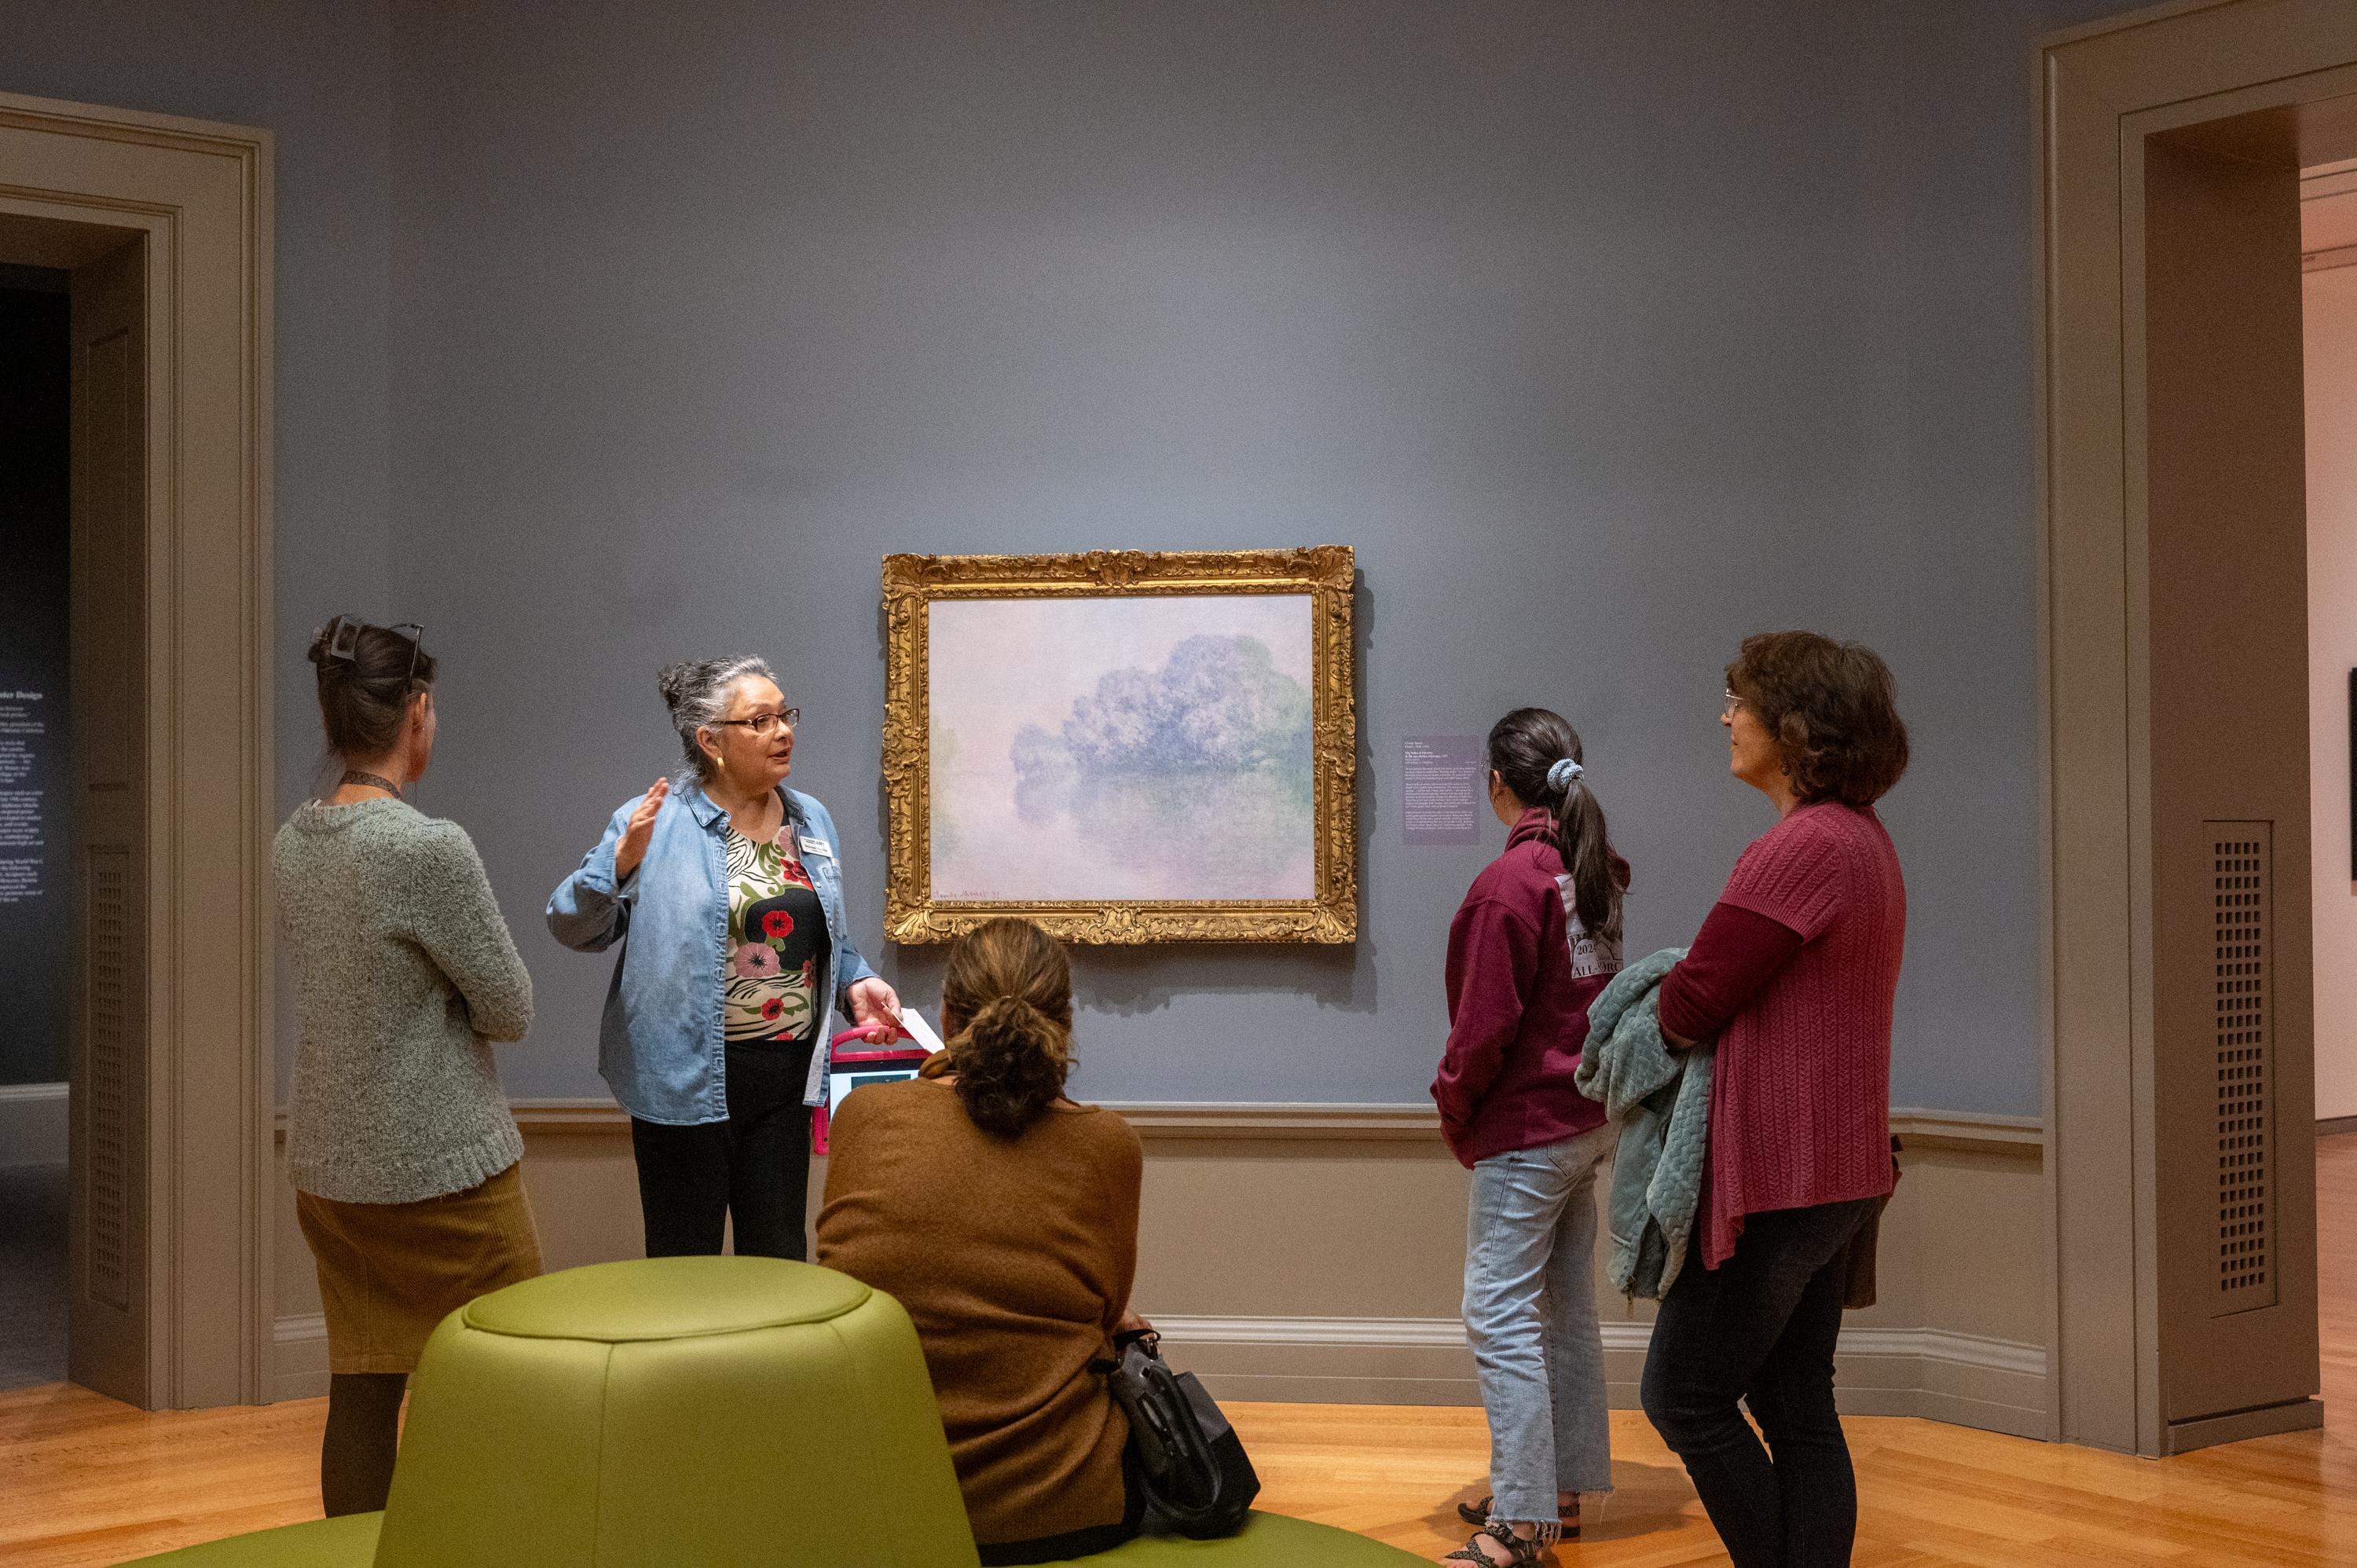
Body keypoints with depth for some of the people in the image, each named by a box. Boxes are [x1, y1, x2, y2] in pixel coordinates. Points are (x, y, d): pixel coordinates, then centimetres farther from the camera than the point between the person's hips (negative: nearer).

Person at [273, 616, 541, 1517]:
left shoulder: (293, 843, 4)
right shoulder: (429, 849, -19)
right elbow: (511, 1012, -11)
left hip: (329, 1166, 7)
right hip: (445, 1167, -7)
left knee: (360, 1392, 10)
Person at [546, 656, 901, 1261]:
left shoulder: (813, 821, 10)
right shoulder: (655, 823, -7)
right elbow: (573, 927, -8)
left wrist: (857, 982, 3)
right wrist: (620, 865, -24)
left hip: (785, 1076, 5)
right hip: (690, 1080, -5)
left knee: (780, 1258, 12)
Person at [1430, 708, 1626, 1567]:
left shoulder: (1511, 880, -18)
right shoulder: (1596, 869, 7)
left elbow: (1486, 1023, -16)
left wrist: (1453, 1106, -4)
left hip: (1526, 1128, -9)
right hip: (1589, 1120, 9)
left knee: (1500, 1317, -6)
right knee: (1566, 1309, 15)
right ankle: (1563, 1488, 25)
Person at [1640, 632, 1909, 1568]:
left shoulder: (1802, 847, -20)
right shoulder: (1864, 839, 13)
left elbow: (1692, 1003, -19)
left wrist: (1656, 1016, 3)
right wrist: (1690, 1008, 3)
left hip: (1775, 1175, -10)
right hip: (1834, 1171, 10)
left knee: (1685, 1399, 2)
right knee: (1797, 1409, 13)